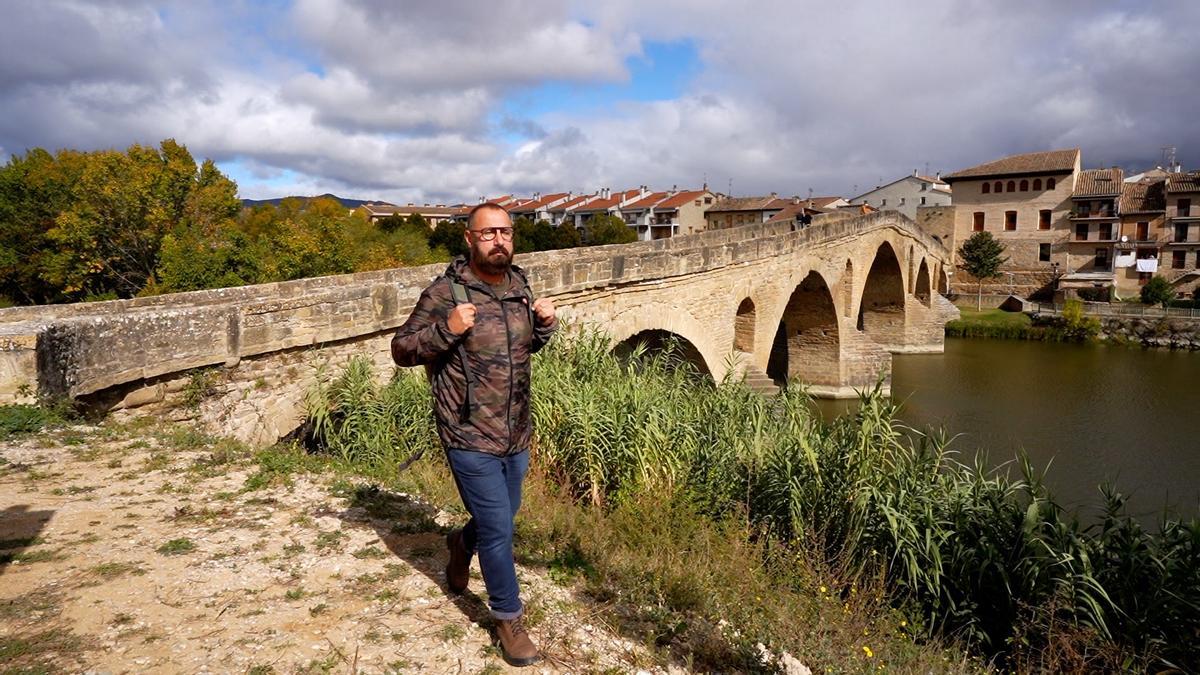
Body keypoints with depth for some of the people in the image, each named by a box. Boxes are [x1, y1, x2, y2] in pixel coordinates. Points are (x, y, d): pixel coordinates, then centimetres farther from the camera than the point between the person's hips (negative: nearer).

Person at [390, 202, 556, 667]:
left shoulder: (519, 286, 3)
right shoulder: (445, 293, -15)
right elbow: (401, 350, -9)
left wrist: (546, 324, -3)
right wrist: (445, 330, -26)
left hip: (516, 435, 6)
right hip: (471, 439, -6)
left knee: (502, 517, 23)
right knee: (498, 529, 1)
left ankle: (461, 544, 55)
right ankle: (508, 618, 23)